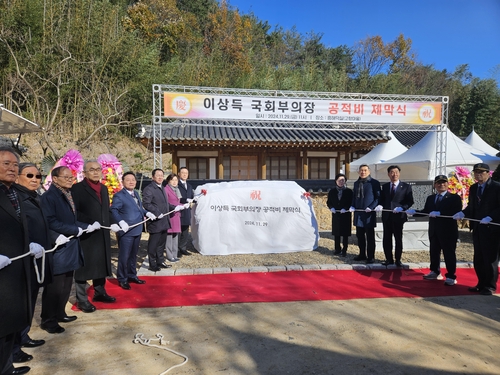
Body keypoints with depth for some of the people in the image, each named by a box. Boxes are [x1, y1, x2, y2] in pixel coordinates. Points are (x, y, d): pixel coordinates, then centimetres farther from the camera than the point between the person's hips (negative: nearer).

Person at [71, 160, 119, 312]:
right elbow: (74, 212, -13)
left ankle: (100, 293, 29)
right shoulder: (77, 188, -7)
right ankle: (82, 299, 13)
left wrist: (112, 223, 4)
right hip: (86, 234, -7)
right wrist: (90, 223, -22)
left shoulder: (103, 188, 15)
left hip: (102, 234, 7)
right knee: (84, 267, 3)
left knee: (101, 264, 15)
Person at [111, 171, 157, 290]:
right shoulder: (119, 196, -12)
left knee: (133, 255, 19)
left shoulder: (136, 194, 14)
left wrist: (147, 213, 3)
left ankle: (132, 275, 33)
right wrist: (121, 222, -32)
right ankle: (122, 279, 17)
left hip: (137, 230, 8)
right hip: (126, 231, -8)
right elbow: (114, 210, -20)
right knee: (124, 256, 2)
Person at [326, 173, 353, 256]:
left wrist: (346, 209, -18)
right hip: (335, 215, 3)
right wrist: (331, 208, -9)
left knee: (345, 233, 4)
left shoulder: (349, 191, -3)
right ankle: (337, 249, 22)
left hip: (346, 215, -2)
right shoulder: (332, 191, 5)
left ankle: (344, 250, 15)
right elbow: (328, 202, 9)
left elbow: (352, 203, -4)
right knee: (336, 233, 9)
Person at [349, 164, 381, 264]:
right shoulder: (356, 183, 13)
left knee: (370, 237, 1)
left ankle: (371, 257, 10)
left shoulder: (374, 183, -5)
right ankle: (362, 254, 24)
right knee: (360, 236, 12)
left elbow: (378, 197, -5)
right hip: (358, 213, 6)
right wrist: (352, 206, 4)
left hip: (369, 214, -6)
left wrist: (371, 207, -16)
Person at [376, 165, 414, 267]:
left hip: (398, 216, -3)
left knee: (398, 239, 7)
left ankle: (398, 260, 20)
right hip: (386, 216, 3)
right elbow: (381, 200, 12)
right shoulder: (384, 186, 11)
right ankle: (389, 259, 18)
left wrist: (401, 208, -20)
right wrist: (380, 205, -10)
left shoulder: (406, 186, 0)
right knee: (386, 239, 6)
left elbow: (410, 201, -4)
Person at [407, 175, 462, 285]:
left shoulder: (454, 197, -5)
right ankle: (435, 272, 30)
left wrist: (439, 213, -27)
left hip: (448, 231, -6)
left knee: (449, 254, 2)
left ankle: (451, 277, 11)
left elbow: (457, 213, -18)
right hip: (434, 231, 6)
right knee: (434, 252, 14)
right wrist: (414, 212, -10)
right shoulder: (430, 198, 14)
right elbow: (426, 211, 8)